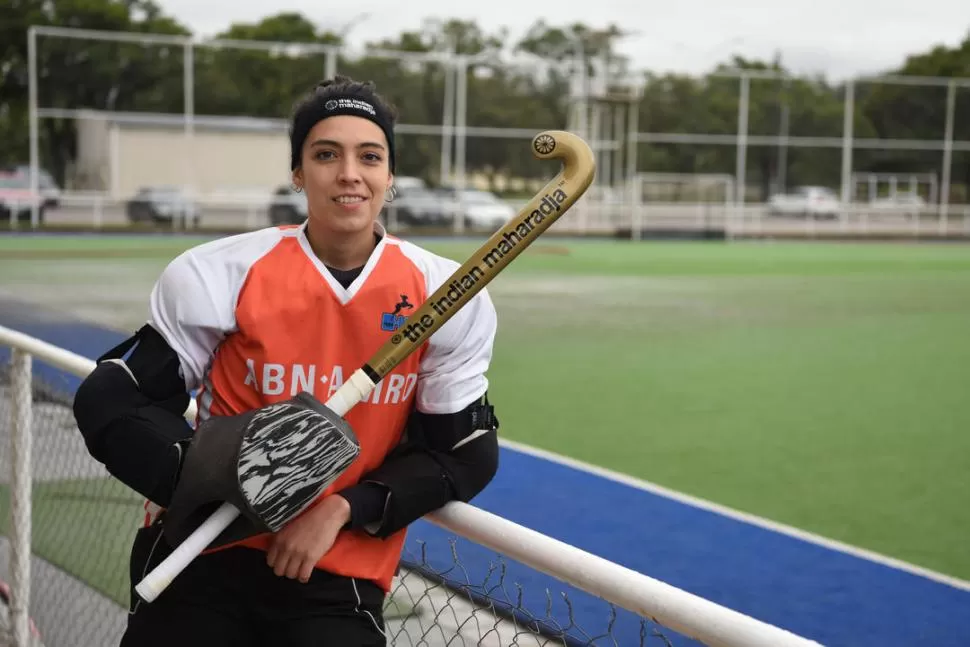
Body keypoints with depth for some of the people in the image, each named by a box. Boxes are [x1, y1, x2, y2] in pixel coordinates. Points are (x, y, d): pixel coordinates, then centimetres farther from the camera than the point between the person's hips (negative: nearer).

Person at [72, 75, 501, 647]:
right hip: (201, 555, 0)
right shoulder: (222, 275, -10)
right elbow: (111, 400, -4)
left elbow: (465, 452, 0)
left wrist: (342, 509, -12)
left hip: (341, 576, 1)